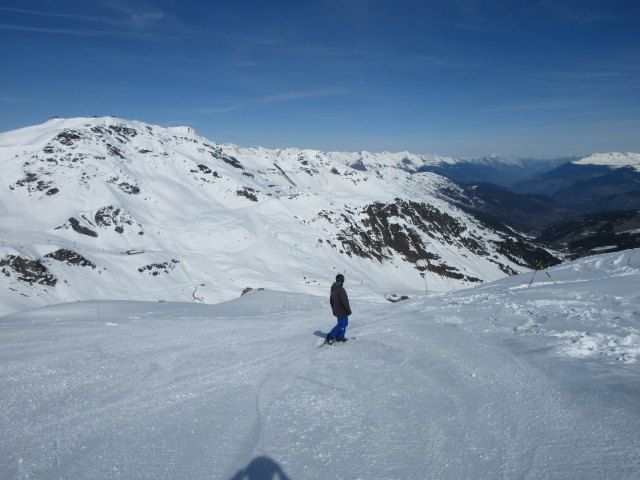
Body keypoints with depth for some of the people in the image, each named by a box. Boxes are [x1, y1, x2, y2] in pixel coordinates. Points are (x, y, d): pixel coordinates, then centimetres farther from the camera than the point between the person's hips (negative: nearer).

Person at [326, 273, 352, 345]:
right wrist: (349, 310, -14)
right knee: (342, 325, -2)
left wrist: (334, 310, 24)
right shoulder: (341, 289, -23)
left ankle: (340, 337, 22)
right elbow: (345, 301, -23)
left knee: (344, 323, 20)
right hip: (342, 311, -9)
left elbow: (331, 300, 15)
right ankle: (330, 337, -7)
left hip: (336, 311, 9)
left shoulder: (333, 289, 6)